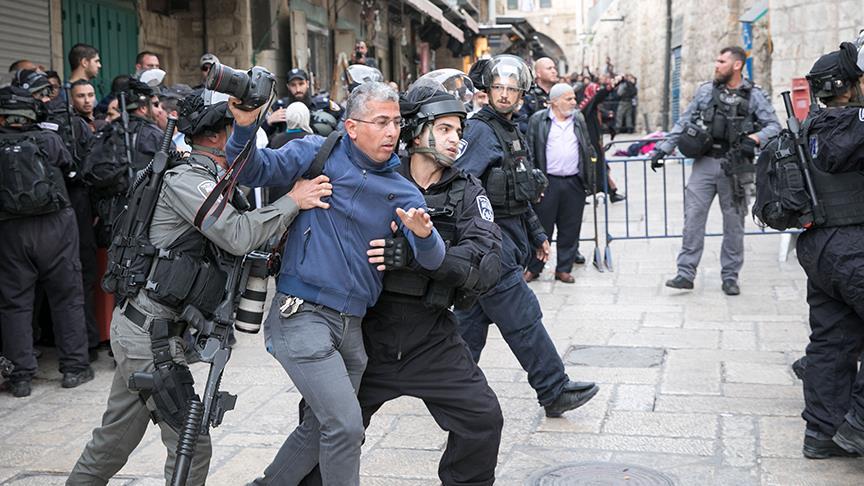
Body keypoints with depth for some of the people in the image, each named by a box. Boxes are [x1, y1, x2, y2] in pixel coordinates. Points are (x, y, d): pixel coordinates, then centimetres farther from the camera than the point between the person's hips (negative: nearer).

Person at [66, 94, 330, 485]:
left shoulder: (204, 181, 15)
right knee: (190, 445, -3)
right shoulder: (186, 180, -15)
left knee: (116, 436, 21)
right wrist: (293, 201, -19)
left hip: (136, 325, 10)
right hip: (149, 332, -10)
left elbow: (230, 244, 13)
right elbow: (237, 236, -26)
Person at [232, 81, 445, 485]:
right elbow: (254, 171, -8)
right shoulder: (318, 154, -2)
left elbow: (431, 260, -6)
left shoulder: (402, 191, 6)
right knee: (346, 425, -11)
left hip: (352, 326, 6)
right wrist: (244, 126, -26)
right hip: (301, 316, -6)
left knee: (323, 427, 20)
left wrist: (424, 234, -28)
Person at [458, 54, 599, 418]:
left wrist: (536, 234, 25)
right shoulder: (480, 131, -12)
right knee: (523, 318, -3)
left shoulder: (512, 133, 17)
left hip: (509, 234, 9)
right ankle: (555, 391, 4)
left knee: (472, 317, 13)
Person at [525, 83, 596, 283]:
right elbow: (530, 151, 0)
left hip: (574, 183, 3)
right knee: (542, 227, 2)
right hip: (547, 182, -3)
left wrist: (588, 179, 11)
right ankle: (533, 268, 13)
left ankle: (564, 268, 17)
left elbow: (588, 148, 18)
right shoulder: (538, 120, 1)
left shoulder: (579, 120, 13)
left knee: (570, 229, 7)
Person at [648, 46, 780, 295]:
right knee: (693, 218, -2)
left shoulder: (754, 95, 0)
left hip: (733, 165, -1)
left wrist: (754, 138, -21)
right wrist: (662, 149, 4)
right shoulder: (706, 91, 6)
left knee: (734, 222, 7)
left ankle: (730, 277, 17)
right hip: (704, 163, 1)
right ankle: (686, 274, 3)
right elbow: (683, 122, 9)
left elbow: (774, 126, -2)